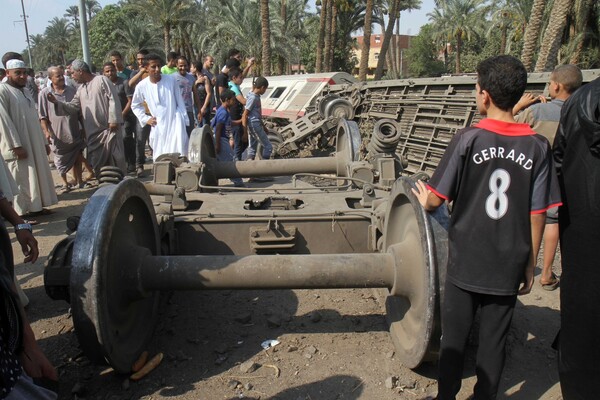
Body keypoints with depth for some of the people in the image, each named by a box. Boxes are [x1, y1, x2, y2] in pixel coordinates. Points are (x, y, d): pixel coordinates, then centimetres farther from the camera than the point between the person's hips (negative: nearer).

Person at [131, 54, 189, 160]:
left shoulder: (171, 80, -6)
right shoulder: (141, 86, -2)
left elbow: (180, 102, 2)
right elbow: (135, 105, 16)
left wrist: (184, 120, 1)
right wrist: (145, 119, 6)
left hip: (175, 121, -2)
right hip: (158, 126, 2)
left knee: (180, 154, -12)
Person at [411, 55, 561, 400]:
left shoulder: (468, 139, -13)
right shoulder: (538, 146, -5)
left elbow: (436, 199, -11)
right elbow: (537, 215, -2)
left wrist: (424, 200, 12)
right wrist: (530, 266, 8)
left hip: (465, 264, -2)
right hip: (509, 268, 2)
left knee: (455, 339, 15)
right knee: (494, 342, 17)